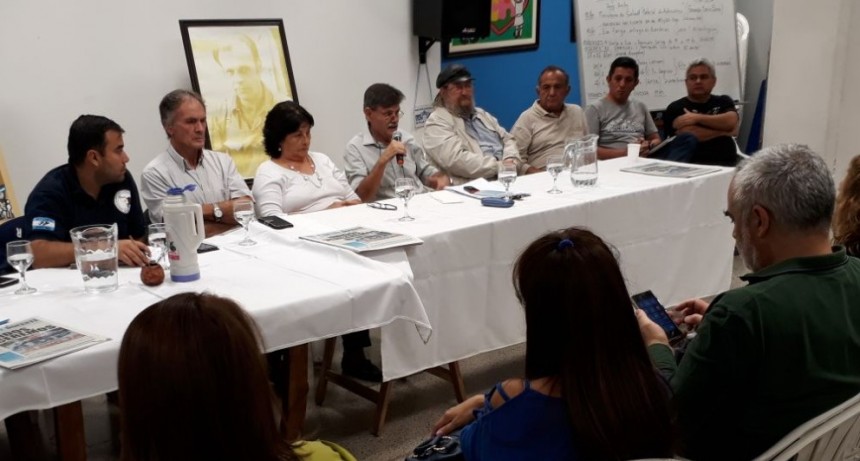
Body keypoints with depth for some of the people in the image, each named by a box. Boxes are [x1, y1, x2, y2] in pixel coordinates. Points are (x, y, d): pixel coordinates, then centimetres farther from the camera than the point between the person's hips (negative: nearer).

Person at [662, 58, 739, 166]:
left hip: (725, 164, 1)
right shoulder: (675, 108, 5)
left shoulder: (723, 102, 17)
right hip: (690, 165, -1)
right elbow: (689, 135, -10)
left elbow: (731, 122, -3)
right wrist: (723, 131, 0)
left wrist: (697, 118, -6)